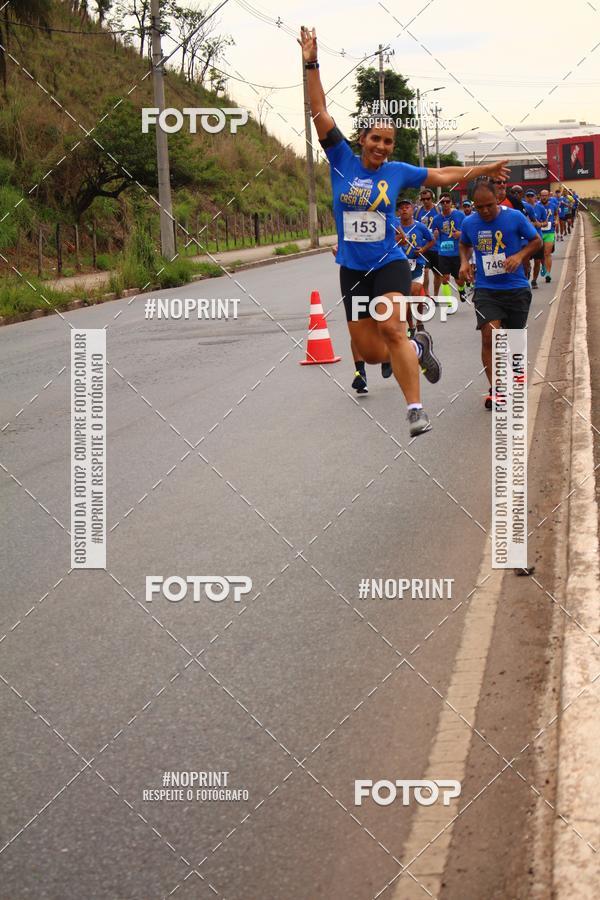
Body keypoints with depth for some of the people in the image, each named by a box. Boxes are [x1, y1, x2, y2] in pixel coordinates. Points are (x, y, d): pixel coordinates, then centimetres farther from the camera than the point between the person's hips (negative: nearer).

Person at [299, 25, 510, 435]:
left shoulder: (398, 171, 4)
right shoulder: (343, 161, 1)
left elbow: (440, 176, 19)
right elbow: (321, 113, -5)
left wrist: (482, 170, 23)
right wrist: (311, 64, -11)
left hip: (390, 263, -1)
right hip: (352, 269, 2)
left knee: (391, 329, -26)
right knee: (371, 351, 2)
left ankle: (416, 409, -25)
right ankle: (417, 347, 35)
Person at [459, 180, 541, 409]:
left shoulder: (515, 217, -8)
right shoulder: (469, 223, -1)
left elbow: (536, 240, 3)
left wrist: (520, 255, -15)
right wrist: (464, 262, 1)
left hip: (516, 288, 0)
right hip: (486, 289, 0)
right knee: (489, 335, -19)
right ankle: (494, 389, -15)